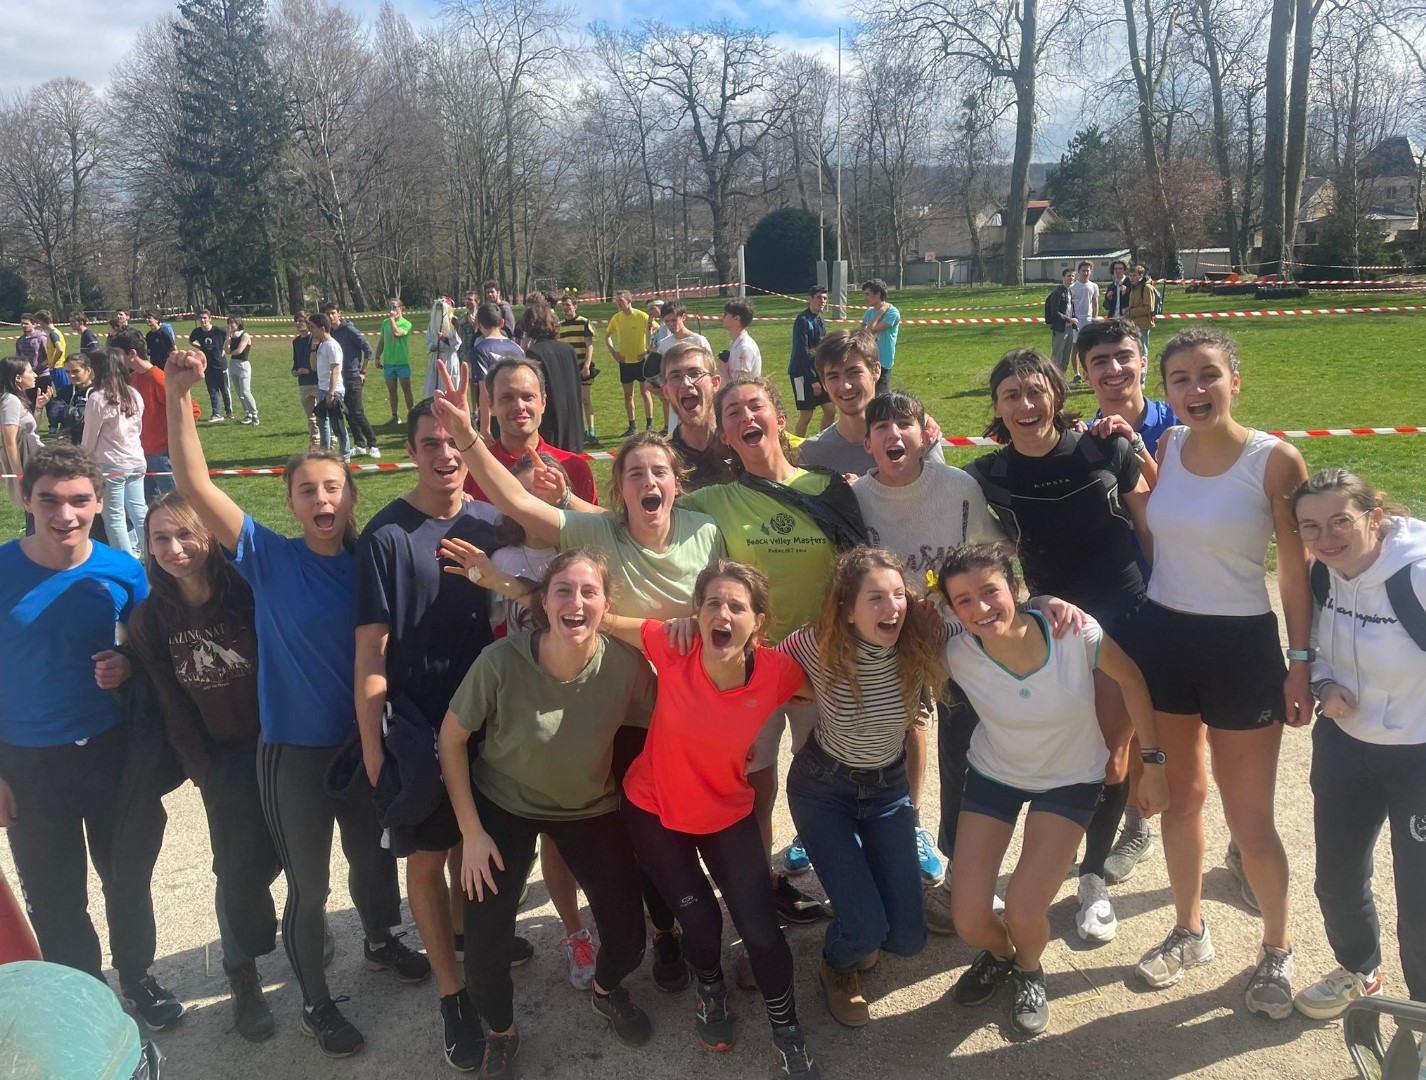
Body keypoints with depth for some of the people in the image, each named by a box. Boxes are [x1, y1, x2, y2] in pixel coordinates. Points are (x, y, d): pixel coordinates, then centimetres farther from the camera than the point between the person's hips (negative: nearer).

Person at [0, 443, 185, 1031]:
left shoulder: (122, 571, -9)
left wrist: (127, 666, -17)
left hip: (112, 750, 1)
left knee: (128, 876, 17)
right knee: (55, 897, 12)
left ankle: (136, 977, 40)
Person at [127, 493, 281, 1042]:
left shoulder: (251, 594, -15)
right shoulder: (150, 620, -6)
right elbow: (171, 706, -1)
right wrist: (204, 771, 0)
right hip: (226, 758, 1)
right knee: (242, 871, -2)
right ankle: (242, 976, 21)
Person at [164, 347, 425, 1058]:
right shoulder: (269, 558, -14)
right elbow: (195, 487, -23)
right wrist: (177, 395, -30)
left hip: (364, 740, 3)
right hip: (294, 750, -3)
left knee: (373, 855, 23)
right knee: (309, 886, 12)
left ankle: (379, 940, 52)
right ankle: (315, 1004, 34)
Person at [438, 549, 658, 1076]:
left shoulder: (627, 664, -26)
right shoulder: (502, 662, -30)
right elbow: (451, 737, -14)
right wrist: (471, 832, -12)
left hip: (591, 807, 2)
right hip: (503, 805, -1)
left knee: (628, 941, 2)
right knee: (484, 949, -5)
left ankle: (605, 989, 42)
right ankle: (501, 1032, 31)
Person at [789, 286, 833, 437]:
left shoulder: (820, 321, 12)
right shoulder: (802, 321, -15)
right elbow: (802, 353, -19)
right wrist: (812, 380, -21)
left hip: (818, 372, 8)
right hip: (802, 373, -8)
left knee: (829, 409, 7)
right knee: (806, 415, -4)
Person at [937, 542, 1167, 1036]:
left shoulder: (1078, 635, -31)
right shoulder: (956, 655, -28)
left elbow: (1130, 681, -9)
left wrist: (1153, 763, -4)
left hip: (1070, 780, -1)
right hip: (994, 774, 1)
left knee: (1023, 912, -17)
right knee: (970, 924, -6)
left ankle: (1029, 972, 22)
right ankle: (999, 954, 34)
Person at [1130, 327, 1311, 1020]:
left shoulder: (1275, 461, -13)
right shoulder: (1166, 447, 0)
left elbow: (1296, 570, -8)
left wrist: (1300, 662, -10)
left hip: (1241, 649, -4)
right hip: (1163, 637, 4)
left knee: (1250, 822, 5)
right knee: (1181, 798, 18)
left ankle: (1277, 950, 31)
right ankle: (1189, 931, 38)